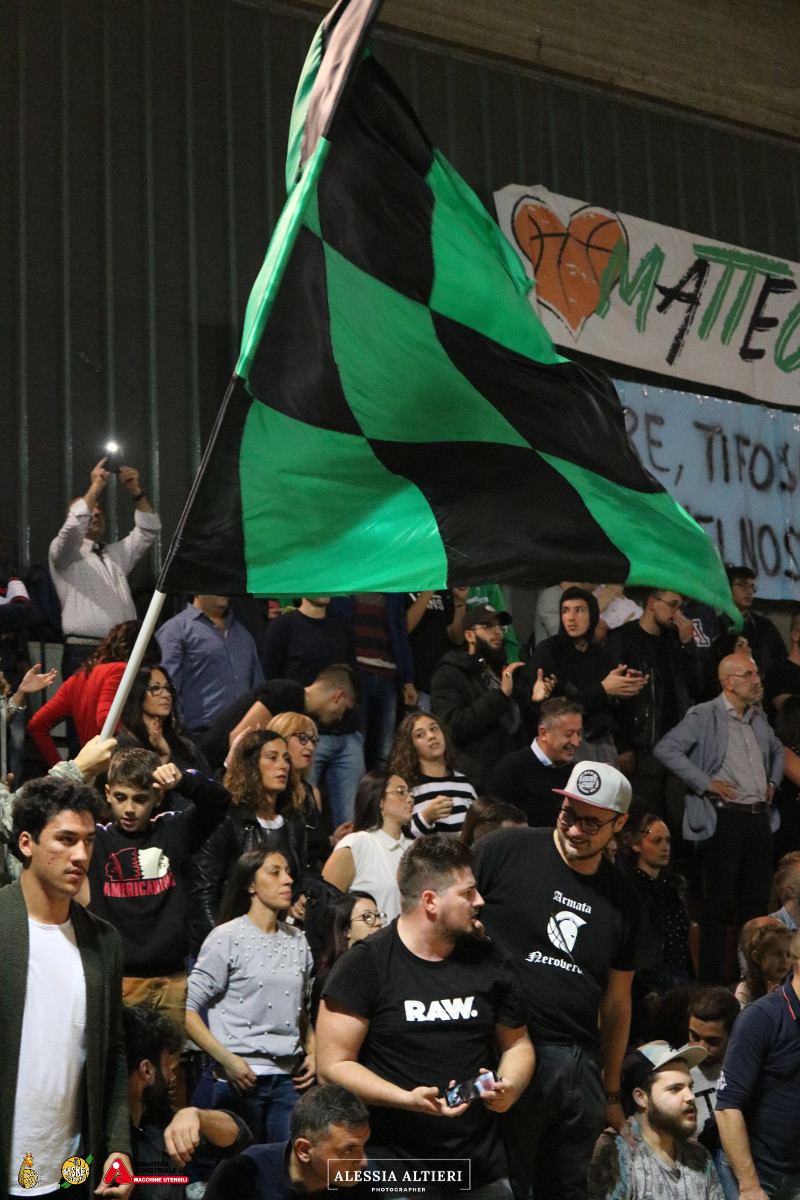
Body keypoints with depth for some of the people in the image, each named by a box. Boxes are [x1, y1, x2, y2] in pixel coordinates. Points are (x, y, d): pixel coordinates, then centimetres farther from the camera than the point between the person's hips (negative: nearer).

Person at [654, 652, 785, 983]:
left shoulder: (758, 717, 14)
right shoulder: (705, 716, -8)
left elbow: (777, 751, 34)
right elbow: (666, 748, -18)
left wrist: (773, 782, 17)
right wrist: (706, 784, -17)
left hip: (760, 817, 7)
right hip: (725, 818, -7)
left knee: (756, 901, 11)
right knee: (719, 903, -1)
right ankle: (712, 979, 6)